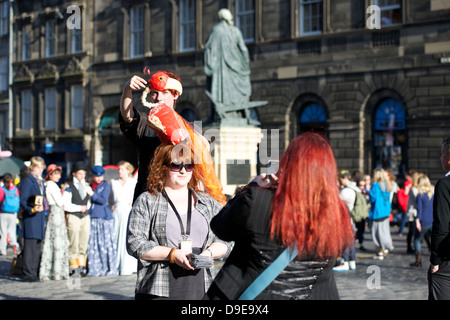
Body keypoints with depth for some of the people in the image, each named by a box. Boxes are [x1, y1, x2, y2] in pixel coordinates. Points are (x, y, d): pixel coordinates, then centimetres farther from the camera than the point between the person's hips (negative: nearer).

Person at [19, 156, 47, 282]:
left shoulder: (41, 181, 18)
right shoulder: (27, 181, -7)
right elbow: (23, 201, -13)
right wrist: (32, 209, -27)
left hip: (40, 217, 8)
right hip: (30, 218, -8)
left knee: (38, 246, 10)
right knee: (30, 246, -7)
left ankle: (35, 273, 15)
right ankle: (28, 274, -4)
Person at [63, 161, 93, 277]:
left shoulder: (87, 186, 13)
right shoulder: (69, 187, -3)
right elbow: (65, 205, -10)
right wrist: (79, 208, -8)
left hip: (85, 216, 5)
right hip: (73, 216, -5)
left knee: (84, 244, 4)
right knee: (74, 244, -6)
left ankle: (82, 266, 10)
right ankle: (73, 267, 0)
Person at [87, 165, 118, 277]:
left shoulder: (106, 185, 2)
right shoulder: (90, 186, 16)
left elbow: (103, 200, -10)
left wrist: (91, 193, -13)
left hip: (104, 217, -5)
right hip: (92, 217, 5)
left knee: (106, 242, -5)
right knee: (92, 244, 1)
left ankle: (110, 268, 0)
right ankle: (95, 269, 6)